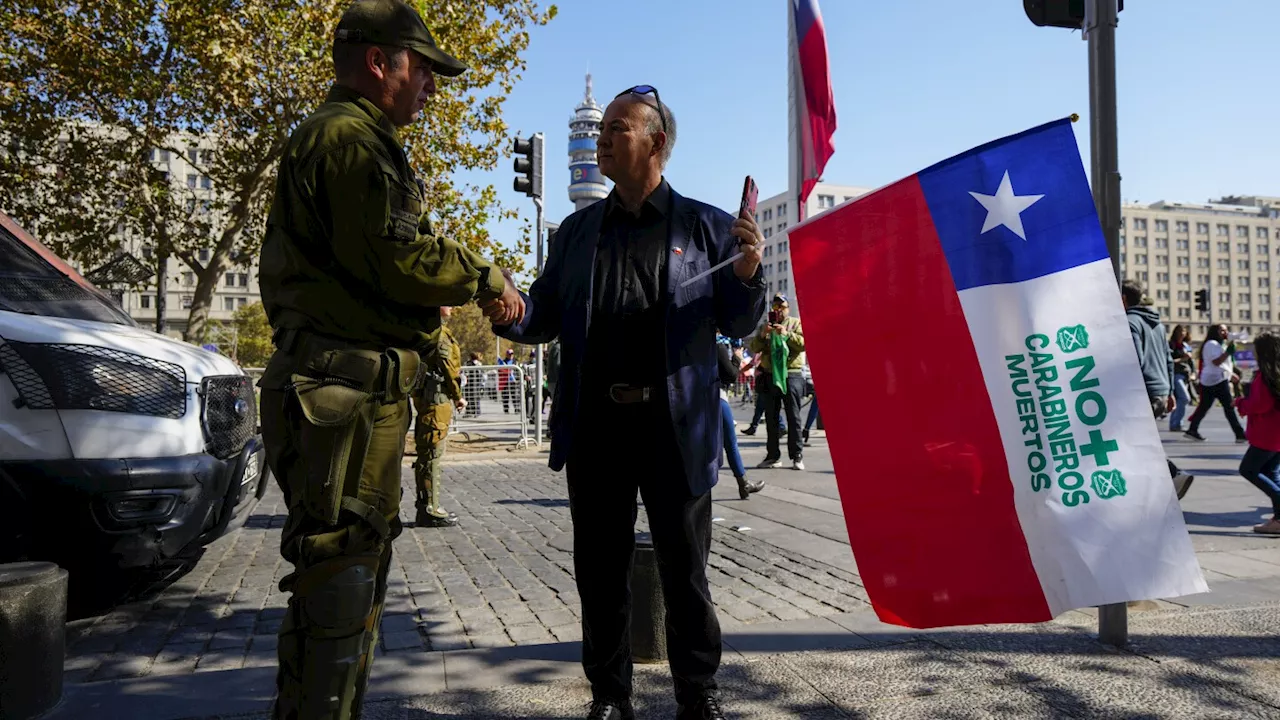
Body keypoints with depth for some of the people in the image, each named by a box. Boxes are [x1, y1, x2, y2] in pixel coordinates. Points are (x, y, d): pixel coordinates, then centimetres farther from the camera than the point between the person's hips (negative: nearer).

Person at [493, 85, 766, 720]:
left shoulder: (705, 227, 4)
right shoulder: (577, 230, 13)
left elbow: (737, 323, 4)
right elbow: (544, 318, 9)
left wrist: (747, 275, -15)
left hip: (675, 425, -2)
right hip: (595, 424, 3)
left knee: (684, 569, 9)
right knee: (600, 569, 12)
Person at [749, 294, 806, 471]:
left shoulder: (795, 323, 8)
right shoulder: (766, 326, 18)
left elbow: (804, 343, -8)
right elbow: (754, 348, 7)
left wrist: (787, 334, -20)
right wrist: (762, 335, -11)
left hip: (791, 375, -4)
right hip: (770, 376, 4)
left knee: (793, 417, -4)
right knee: (771, 418, 5)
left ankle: (797, 455, -1)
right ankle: (773, 455, 11)